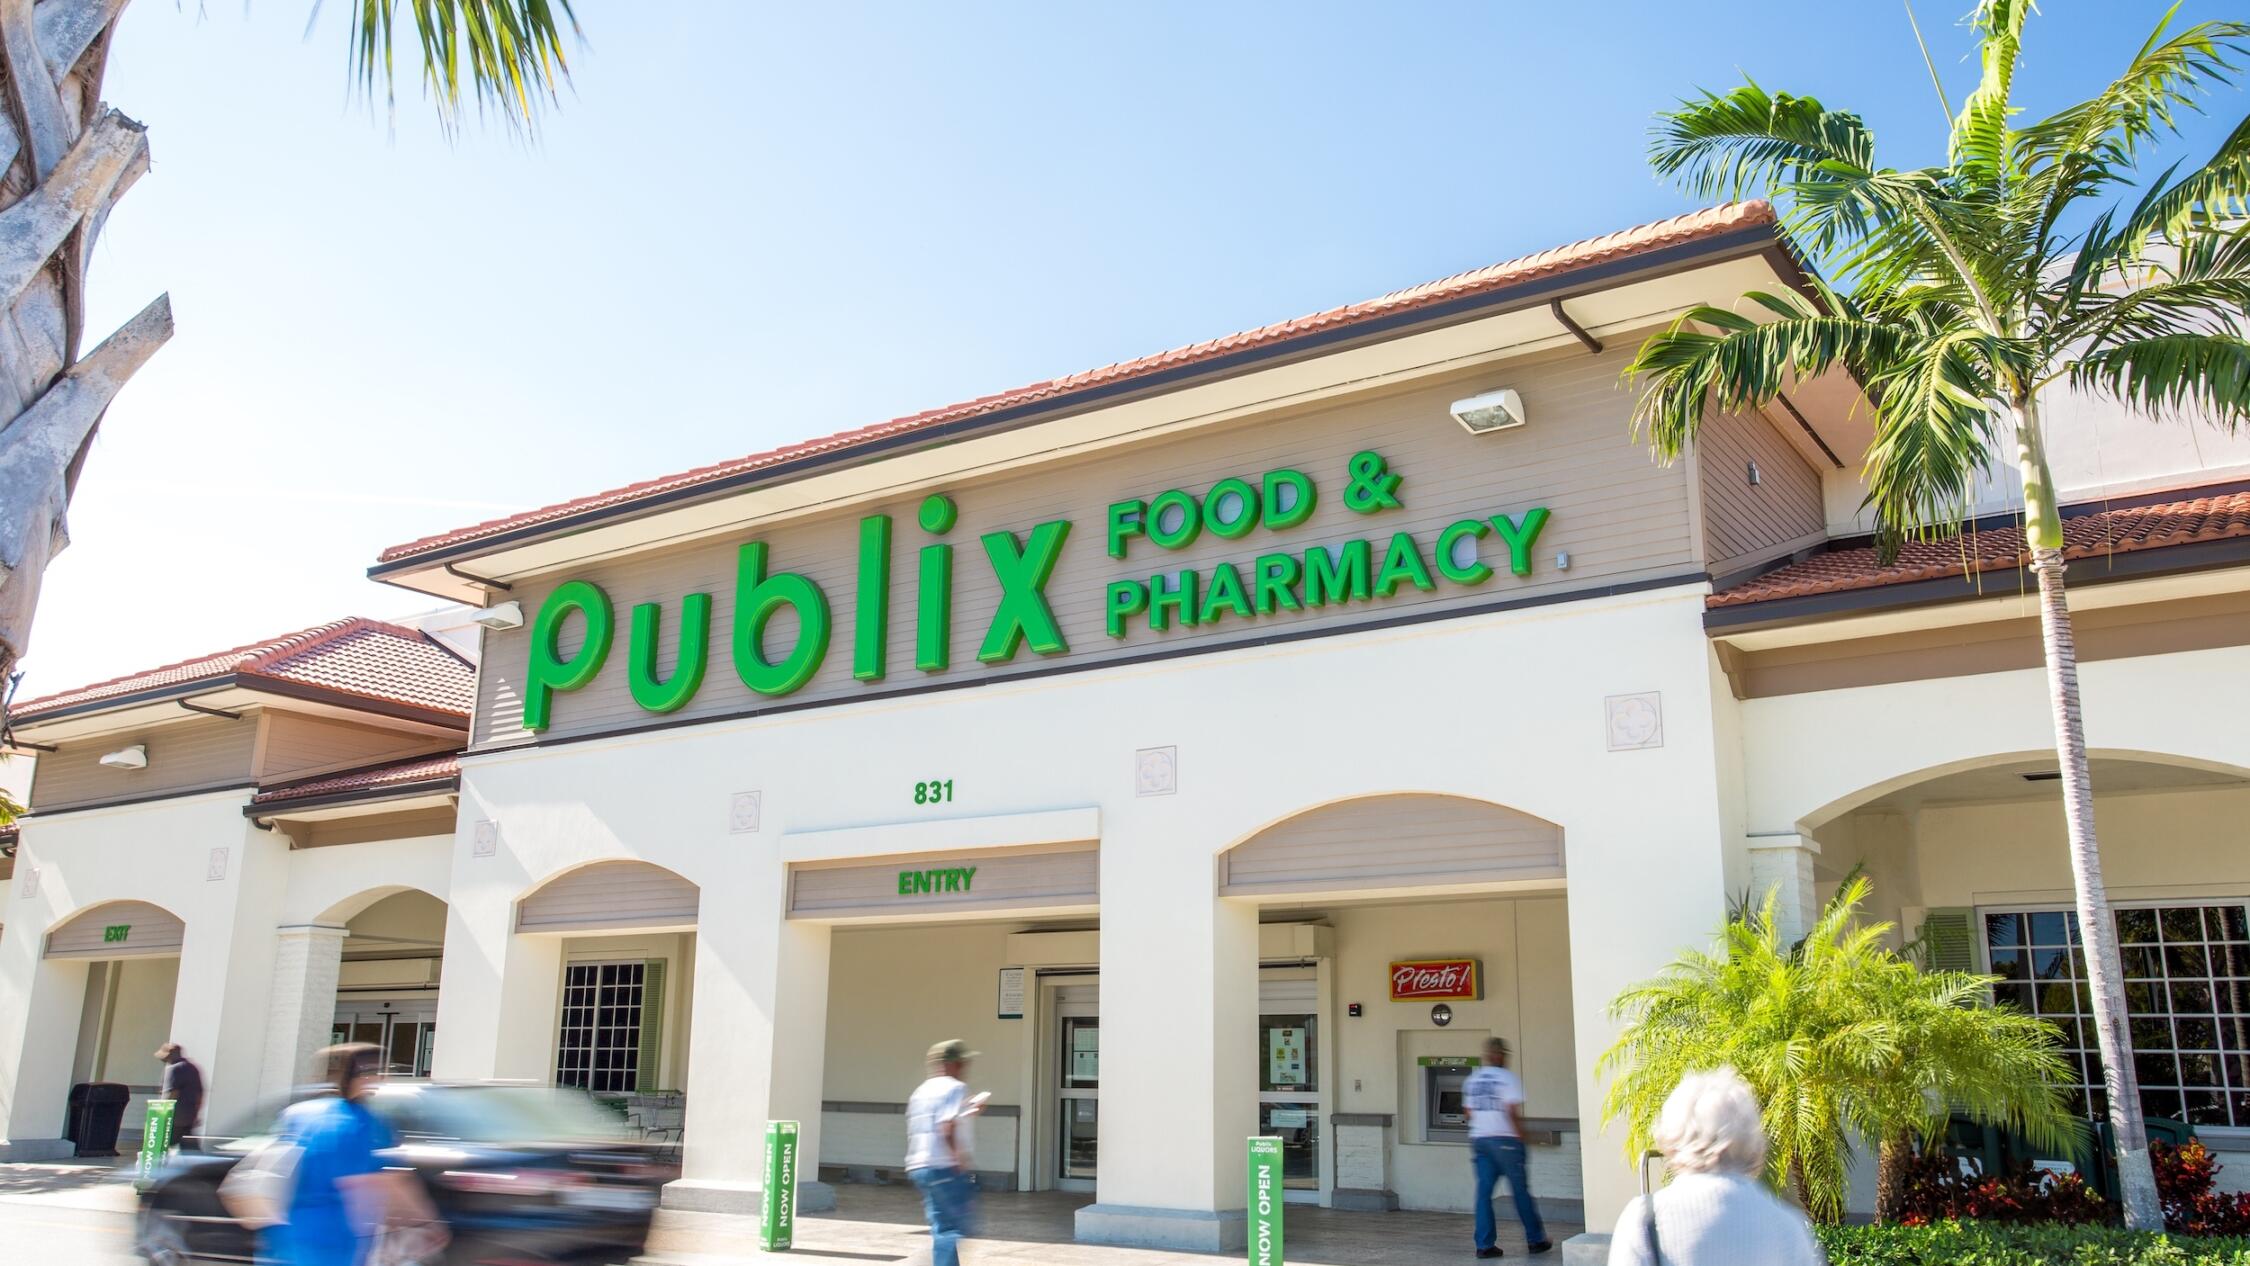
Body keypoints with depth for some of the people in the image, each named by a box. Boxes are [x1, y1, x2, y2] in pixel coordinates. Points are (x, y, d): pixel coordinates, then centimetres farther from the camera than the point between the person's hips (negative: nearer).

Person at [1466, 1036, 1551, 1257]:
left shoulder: (1471, 1080, 11)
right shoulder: (1507, 1078, -7)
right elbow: (1512, 1111, -14)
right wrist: (1521, 1137, -8)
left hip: (1479, 1139, 5)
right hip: (1505, 1139, -5)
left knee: (1483, 1191, 3)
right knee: (1521, 1190, 6)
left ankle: (1484, 1244, -1)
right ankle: (1535, 1240, 15)